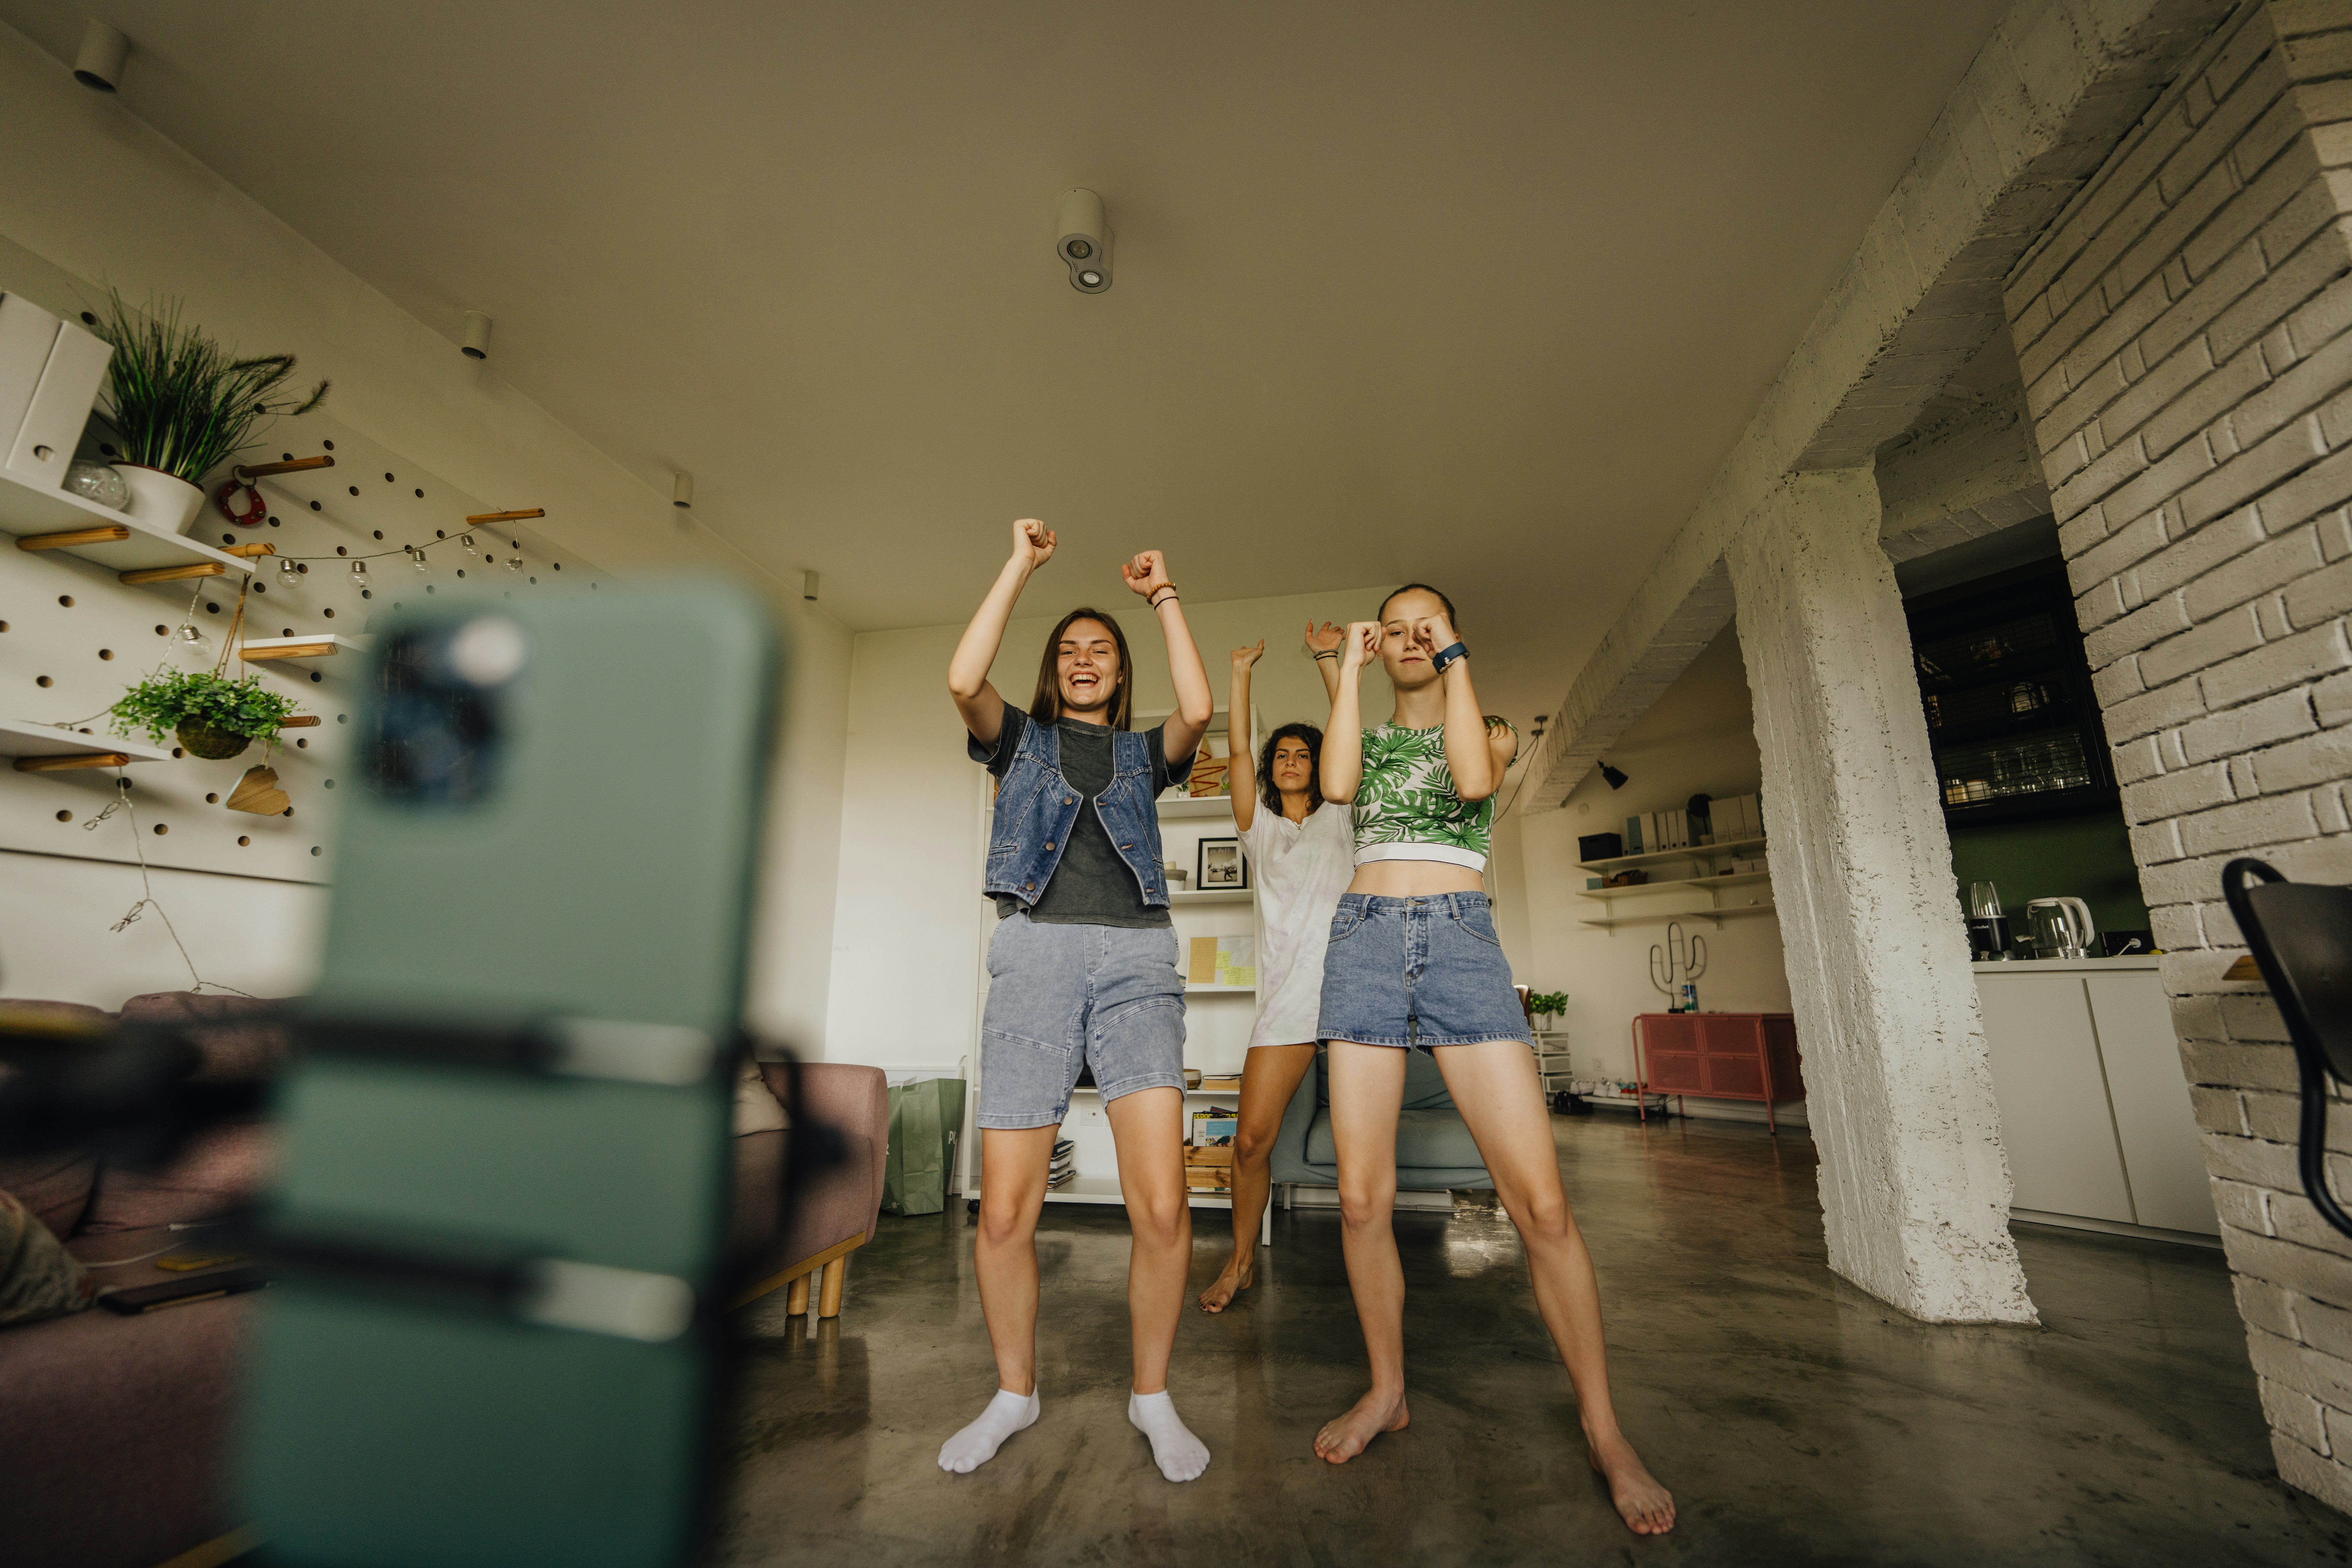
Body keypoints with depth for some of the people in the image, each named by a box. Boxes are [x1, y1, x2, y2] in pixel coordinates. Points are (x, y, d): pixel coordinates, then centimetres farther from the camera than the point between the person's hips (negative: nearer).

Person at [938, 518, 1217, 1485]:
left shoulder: (1143, 753, 21)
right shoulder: (1020, 740, 18)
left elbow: (1198, 710, -1)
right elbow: (963, 681, -2)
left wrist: (1165, 597, 6)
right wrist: (1020, 566, 3)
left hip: (1136, 957, 1)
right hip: (1034, 952, 0)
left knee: (1162, 1205, -9)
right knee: (1004, 1212, -1)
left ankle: (1152, 1395, 16)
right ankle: (1015, 1392, 25)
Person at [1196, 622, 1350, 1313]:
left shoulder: (1338, 816, 16)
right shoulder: (1260, 827, 17)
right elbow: (1238, 750, 8)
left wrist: (1328, 659, 4)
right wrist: (1241, 672, 8)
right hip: (1286, 993, 1)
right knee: (1251, 1139, -1)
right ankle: (1241, 1260, 19)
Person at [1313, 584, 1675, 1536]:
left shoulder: (1491, 729, 14)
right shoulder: (1368, 738, 18)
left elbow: (1473, 778, -10)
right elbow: (1336, 784, -6)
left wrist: (1456, 660, -1)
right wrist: (1350, 668, 2)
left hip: (1461, 941, -1)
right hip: (1364, 941, 2)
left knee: (1540, 1200, -8)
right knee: (1362, 1198, 2)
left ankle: (1603, 1429, 11)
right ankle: (1387, 1392, 23)